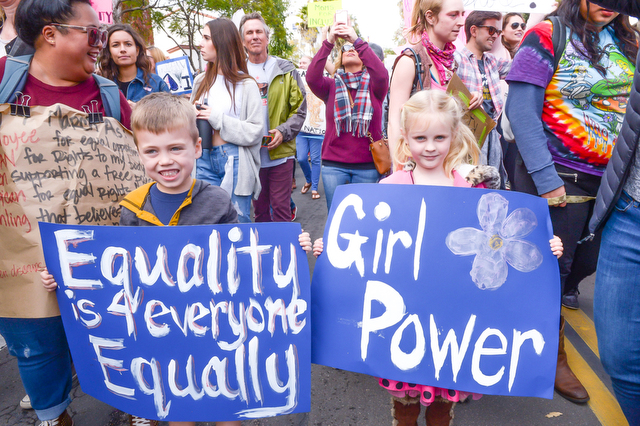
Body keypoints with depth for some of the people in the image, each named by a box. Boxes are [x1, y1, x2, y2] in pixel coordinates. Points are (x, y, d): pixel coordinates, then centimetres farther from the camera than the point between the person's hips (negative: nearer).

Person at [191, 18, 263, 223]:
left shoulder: (246, 84, -4)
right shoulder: (201, 81, 12)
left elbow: (255, 131, -10)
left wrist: (218, 119, -14)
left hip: (235, 161, -5)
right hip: (204, 160, 5)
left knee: (237, 221, 2)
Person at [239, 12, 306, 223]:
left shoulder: (285, 70, 5)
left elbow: (300, 108, 4)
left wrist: (284, 132, -11)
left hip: (281, 153, -1)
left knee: (281, 209, 1)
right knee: (259, 209, 13)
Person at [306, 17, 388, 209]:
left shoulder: (373, 85, 5)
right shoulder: (332, 86, 7)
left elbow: (382, 75, -17)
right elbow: (311, 78, -13)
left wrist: (358, 41, -23)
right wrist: (328, 43, -22)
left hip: (367, 165, 0)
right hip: (334, 163, 1)